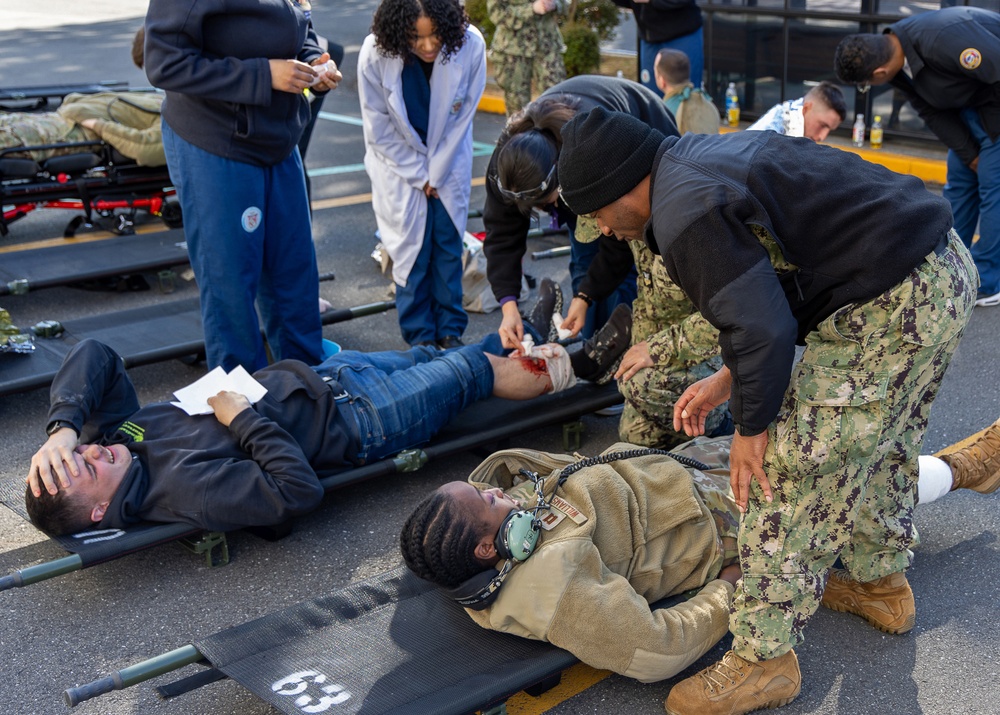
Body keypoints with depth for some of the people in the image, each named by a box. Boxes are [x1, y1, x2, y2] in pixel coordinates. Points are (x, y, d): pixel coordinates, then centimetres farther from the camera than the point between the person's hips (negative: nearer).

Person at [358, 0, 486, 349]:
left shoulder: (471, 45, -26)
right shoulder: (375, 54, -27)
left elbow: (461, 117, -12)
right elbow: (379, 127, -14)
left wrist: (436, 173, -7)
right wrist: (418, 176, -9)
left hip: (449, 158, 1)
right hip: (398, 160, -1)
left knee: (448, 243, 3)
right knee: (411, 244, -1)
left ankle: (450, 330, 15)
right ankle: (420, 334, 11)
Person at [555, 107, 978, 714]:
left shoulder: (683, 213, -16)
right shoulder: (700, 158, 17)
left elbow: (763, 329, -22)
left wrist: (751, 425, -7)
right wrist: (730, 379, 19)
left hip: (891, 308, -11)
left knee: (794, 472, -6)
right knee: (882, 442, 28)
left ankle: (764, 661, 3)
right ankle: (881, 578, 48)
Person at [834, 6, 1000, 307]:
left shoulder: (944, 39, -37)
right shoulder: (896, 59, -9)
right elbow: (933, 113, -2)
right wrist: (970, 155, -6)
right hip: (969, 104, 8)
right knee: (959, 183, 10)